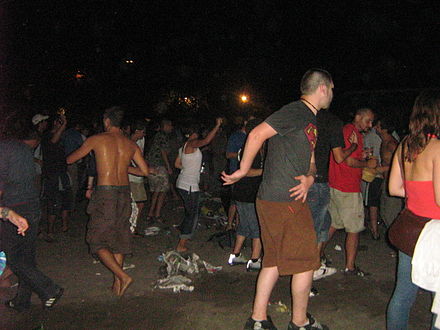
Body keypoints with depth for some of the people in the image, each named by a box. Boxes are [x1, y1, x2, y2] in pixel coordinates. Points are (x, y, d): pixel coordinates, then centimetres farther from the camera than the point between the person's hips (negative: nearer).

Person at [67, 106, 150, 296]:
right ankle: (117, 282, 21)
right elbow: (145, 171, 9)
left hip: (105, 193, -5)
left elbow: (70, 160, 7)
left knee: (98, 241, 4)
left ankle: (123, 277, -8)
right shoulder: (131, 144, 7)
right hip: (124, 193, 5)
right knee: (118, 239, 16)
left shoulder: (97, 140, -4)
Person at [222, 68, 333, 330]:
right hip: (285, 201, -10)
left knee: (275, 260, 15)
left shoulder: (310, 121, 20)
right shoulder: (295, 112, -13)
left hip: (272, 200, 10)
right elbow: (257, 135, -21)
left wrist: (309, 178, -1)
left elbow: (309, 160, 21)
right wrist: (243, 171, -13)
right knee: (306, 261, 4)